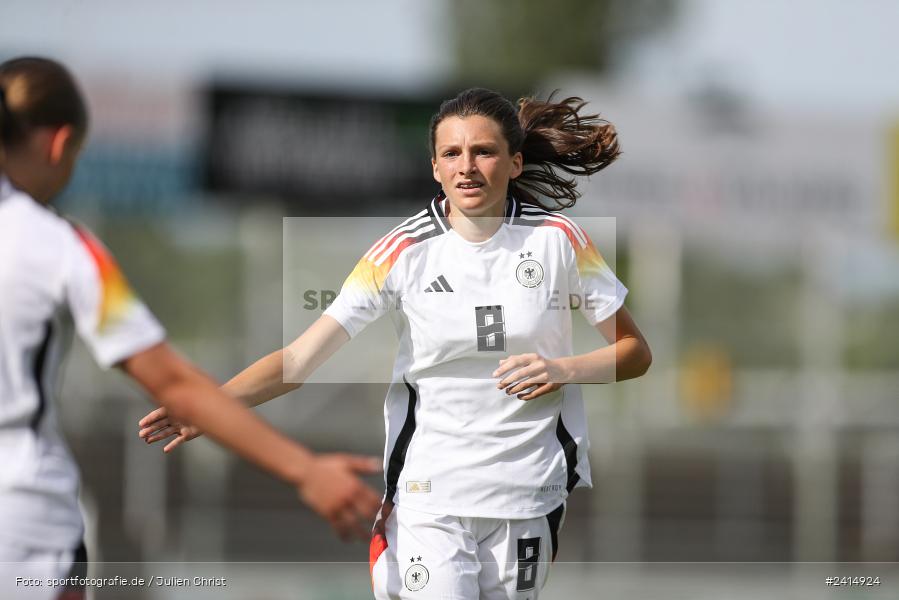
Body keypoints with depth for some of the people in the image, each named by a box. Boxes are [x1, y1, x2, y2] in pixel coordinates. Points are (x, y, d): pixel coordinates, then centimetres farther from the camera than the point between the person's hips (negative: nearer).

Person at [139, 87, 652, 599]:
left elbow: (635, 351, 6)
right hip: (429, 495, -1)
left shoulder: (558, 240, -2)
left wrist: (562, 369, -13)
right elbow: (302, 356, -11)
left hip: (528, 498, 1)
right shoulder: (406, 251, -5)